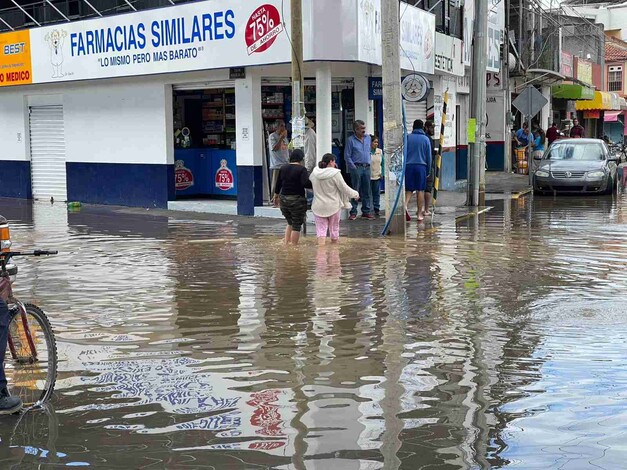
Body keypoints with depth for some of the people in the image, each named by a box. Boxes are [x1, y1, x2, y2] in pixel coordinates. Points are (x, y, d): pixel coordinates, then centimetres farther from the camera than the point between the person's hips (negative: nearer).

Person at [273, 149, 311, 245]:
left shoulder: (283, 168, 6)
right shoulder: (302, 169, -11)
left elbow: (278, 184, 13)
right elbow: (306, 183, -25)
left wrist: (276, 196, 25)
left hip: (283, 199, 6)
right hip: (297, 200, -6)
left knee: (290, 223, 21)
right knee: (296, 225, 4)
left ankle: (286, 243, 14)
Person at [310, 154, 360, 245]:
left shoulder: (314, 173, -2)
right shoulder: (335, 173, -15)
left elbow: (311, 186, 13)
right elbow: (344, 188, -9)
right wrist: (355, 194, 6)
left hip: (318, 206, 2)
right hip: (333, 206, -2)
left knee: (321, 228, 5)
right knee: (334, 228, 13)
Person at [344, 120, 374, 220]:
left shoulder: (368, 138, 13)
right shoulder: (351, 140, -3)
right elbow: (347, 156, -4)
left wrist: (369, 163, 10)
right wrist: (353, 167, -10)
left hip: (366, 167, 5)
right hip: (356, 168, -5)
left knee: (367, 190, 6)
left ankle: (366, 211, 13)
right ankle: (353, 212, 1)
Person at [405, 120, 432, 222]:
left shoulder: (407, 137, 4)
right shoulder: (426, 139, 4)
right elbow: (428, 156, 7)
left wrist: (403, 166, 10)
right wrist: (428, 169, 15)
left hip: (408, 166, 1)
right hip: (421, 166, -1)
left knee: (408, 190, 6)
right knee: (420, 191, 6)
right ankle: (420, 214, 7)